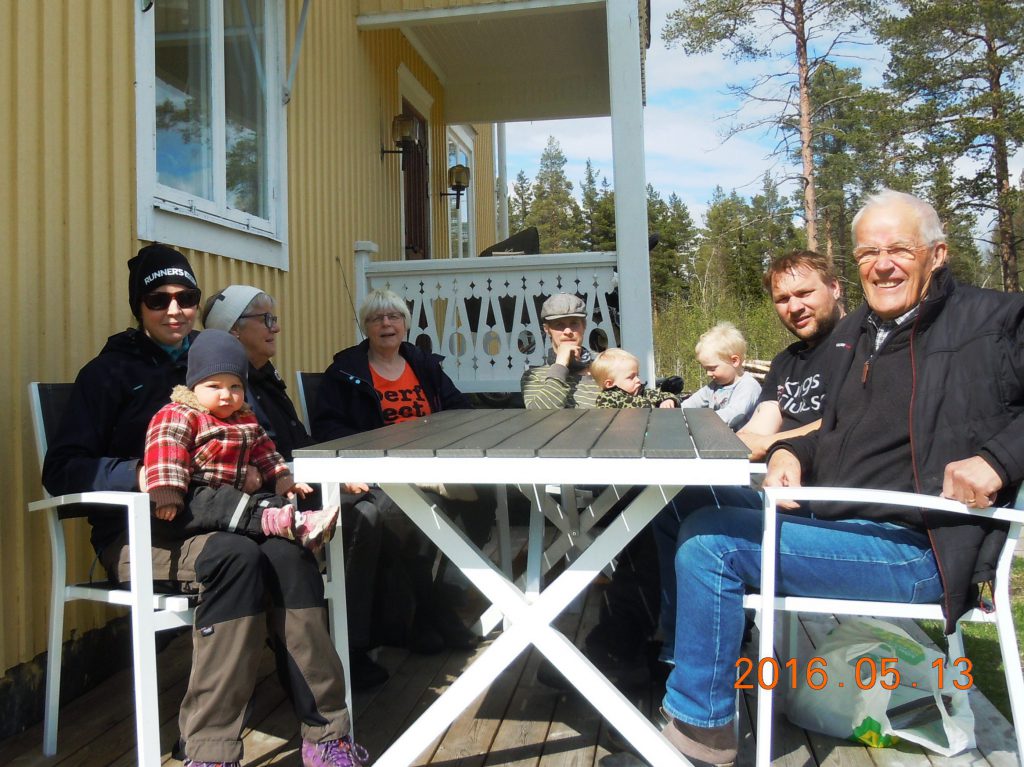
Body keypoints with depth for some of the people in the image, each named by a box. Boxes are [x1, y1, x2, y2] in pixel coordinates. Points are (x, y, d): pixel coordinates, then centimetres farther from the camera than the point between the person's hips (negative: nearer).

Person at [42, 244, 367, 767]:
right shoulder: (111, 371, 4)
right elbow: (61, 471, -6)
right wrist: (139, 474, -25)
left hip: (208, 520, 4)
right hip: (138, 532, -3)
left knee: (287, 553, -29)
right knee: (236, 556, -35)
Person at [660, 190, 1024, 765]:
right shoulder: (853, 335, 15)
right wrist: (792, 453, 4)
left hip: (917, 548, -8)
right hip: (837, 522, 8)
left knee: (710, 544, -19)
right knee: (699, 525, 5)